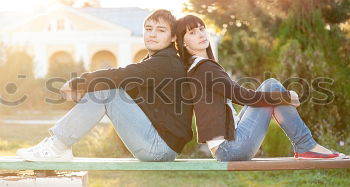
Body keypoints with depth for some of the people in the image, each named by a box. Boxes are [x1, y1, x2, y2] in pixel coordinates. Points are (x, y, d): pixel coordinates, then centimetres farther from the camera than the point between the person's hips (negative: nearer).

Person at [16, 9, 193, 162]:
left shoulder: (165, 63, -13)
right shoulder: (152, 63, 20)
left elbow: (119, 77, -22)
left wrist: (75, 84, -10)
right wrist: (82, 89, -4)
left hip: (160, 148, -10)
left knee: (106, 89, -16)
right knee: (104, 87, 6)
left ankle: (57, 147, -13)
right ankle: (57, 141, -2)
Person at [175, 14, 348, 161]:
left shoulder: (190, 68, 17)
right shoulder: (204, 67, -13)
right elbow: (241, 96, -15)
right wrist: (286, 97, -6)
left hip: (225, 148, 9)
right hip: (231, 147, -9)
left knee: (270, 86, 11)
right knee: (272, 88, -3)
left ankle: (304, 145, 5)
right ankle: (305, 147, -2)